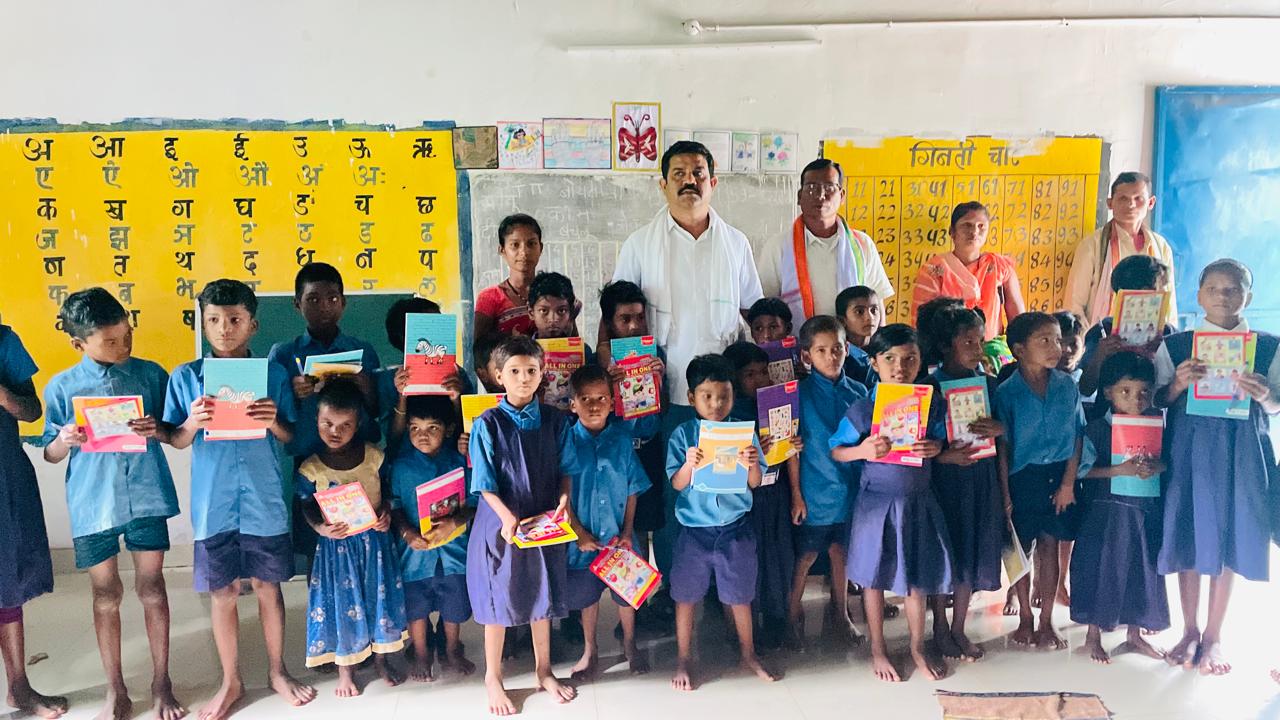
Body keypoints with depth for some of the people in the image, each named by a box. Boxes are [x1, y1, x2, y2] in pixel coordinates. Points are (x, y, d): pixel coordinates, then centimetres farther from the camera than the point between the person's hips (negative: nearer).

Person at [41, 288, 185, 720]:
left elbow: (176, 434, 6)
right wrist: (64, 441, -18)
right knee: (106, 594, 10)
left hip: (146, 495, 0)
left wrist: (159, 431, -17)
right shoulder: (62, 387, -2)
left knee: (151, 587, 7)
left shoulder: (151, 374, -1)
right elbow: (50, 454, 5)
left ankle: (161, 683, 22)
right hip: (92, 502, 0)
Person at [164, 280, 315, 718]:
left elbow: (292, 439, 2)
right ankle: (231, 681, 28)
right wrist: (192, 423, -16)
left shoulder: (274, 375, 0)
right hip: (213, 505, 0)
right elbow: (176, 441, 4)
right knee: (222, 591, 10)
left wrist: (274, 422, -18)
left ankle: (277, 671, 31)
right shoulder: (185, 378, 1)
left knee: (268, 586, 12)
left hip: (265, 502, 0)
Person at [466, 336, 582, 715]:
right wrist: (508, 518, -21)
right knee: (498, 601, 9)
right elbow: (484, 484, -11)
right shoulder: (488, 424, -11)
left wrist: (563, 501, -11)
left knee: (542, 597, 17)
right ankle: (493, 677, 27)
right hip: (502, 523, -3)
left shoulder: (555, 420, -2)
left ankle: (543, 671, 35)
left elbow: (565, 470, 6)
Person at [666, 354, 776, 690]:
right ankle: (683, 660, 26)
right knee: (686, 596, 10)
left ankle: (748, 655, 33)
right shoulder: (683, 435, -7)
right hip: (694, 528, -1)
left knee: (740, 595, 13)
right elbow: (678, 484, -7)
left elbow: (755, 483, -2)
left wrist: (752, 464, -23)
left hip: (735, 528, 1)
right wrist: (689, 464, -26)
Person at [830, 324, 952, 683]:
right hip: (877, 502, -3)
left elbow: (941, 442, 9)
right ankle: (878, 650, 28)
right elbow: (835, 450, -4)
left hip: (918, 501, 3)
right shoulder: (862, 410, -12)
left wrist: (936, 447, -14)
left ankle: (918, 646, 35)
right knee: (875, 577, 10)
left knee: (918, 575, 14)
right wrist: (862, 451, -23)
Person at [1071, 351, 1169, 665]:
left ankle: (1134, 634, 29)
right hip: (1106, 511, -4)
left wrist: (1157, 466, -15)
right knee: (1101, 567, 3)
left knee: (1142, 569, 12)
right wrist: (1120, 470, -21)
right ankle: (1093, 635, 19)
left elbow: (1169, 459, 6)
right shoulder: (1098, 428, -9)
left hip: (1146, 512, 4)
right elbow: (1082, 468, -12)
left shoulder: (1156, 424, 2)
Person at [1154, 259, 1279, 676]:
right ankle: (1190, 631, 22)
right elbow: (1157, 401, 3)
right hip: (1188, 449, 0)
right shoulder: (1176, 345, 2)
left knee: (1230, 538, 6)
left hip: (1241, 451, 0)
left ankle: (1214, 635, 21)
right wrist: (1179, 383, -16)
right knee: (1188, 536, 6)